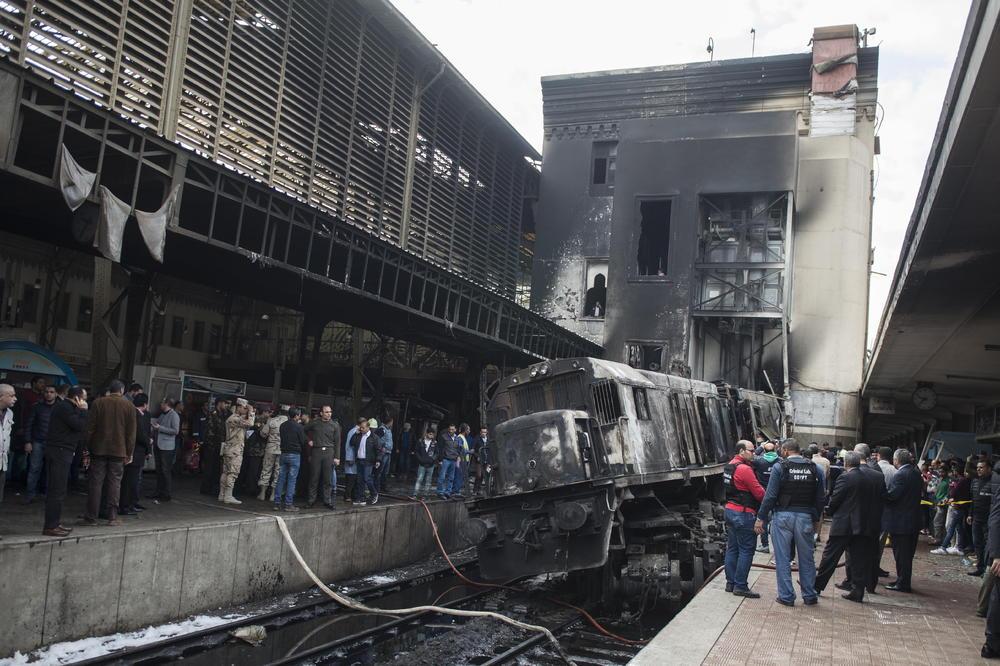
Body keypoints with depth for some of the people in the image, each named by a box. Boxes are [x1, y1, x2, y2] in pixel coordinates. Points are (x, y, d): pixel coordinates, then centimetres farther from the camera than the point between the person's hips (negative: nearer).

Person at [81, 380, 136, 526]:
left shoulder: (98, 403, -1)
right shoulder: (129, 406, 0)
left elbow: (90, 427, -1)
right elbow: (131, 432, 1)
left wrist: (88, 447, 7)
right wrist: (129, 453, 7)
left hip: (99, 449, 0)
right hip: (119, 450, 0)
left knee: (95, 482, 4)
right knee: (115, 483, 5)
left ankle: (91, 517, 6)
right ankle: (112, 517, 4)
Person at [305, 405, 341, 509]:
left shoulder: (335, 425, 6)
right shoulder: (314, 423, 7)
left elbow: (337, 442, 6)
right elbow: (304, 431, 22)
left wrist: (337, 457, 0)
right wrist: (308, 440, 6)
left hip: (329, 453, 0)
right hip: (316, 451, 0)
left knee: (328, 478, 0)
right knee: (314, 477, 1)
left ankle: (327, 500, 6)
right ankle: (311, 500, 8)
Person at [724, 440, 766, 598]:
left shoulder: (729, 466, 11)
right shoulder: (744, 469, -18)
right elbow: (759, 493, -17)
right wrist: (765, 492, 3)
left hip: (730, 511, 9)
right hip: (743, 514, -9)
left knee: (732, 548, 13)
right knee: (746, 550, -3)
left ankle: (730, 583, 18)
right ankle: (740, 586, -1)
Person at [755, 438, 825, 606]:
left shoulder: (779, 467, -7)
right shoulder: (815, 469, 3)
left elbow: (770, 495, -10)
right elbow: (820, 499, 6)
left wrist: (760, 518, -4)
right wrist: (816, 519, 18)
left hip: (782, 516, -3)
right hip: (805, 517, 3)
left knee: (782, 559, 6)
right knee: (807, 558, 14)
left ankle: (786, 596, 10)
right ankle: (809, 596, 23)